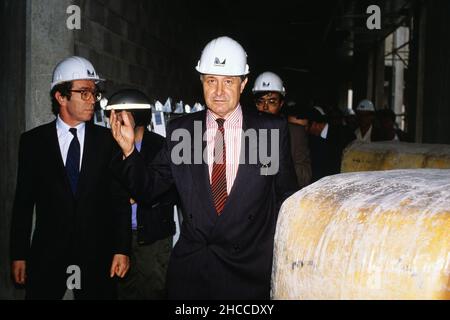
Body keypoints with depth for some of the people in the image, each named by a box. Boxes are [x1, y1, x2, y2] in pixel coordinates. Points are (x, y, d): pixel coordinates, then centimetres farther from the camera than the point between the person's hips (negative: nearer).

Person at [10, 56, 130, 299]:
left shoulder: (107, 140, 1)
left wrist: (121, 249, -4)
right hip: (47, 253, 0)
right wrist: (18, 254, 2)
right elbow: (23, 200, 5)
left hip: (96, 254, 0)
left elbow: (119, 197, 1)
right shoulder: (32, 141, 3)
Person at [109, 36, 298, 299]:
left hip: (250, 271, -1)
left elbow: (286, 196, 3)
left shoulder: (272, 129, -7)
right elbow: (148, 190, 2)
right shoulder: (179, 131, -3)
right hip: (189, 269, 1)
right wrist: (129, 150, -14)